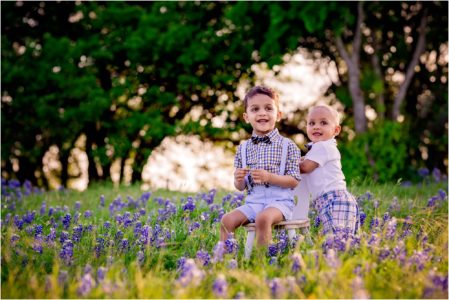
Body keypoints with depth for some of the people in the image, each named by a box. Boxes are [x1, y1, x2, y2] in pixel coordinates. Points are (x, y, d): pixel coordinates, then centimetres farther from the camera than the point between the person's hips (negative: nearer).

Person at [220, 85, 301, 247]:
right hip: (253, 202, 5)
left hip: (279, 200, -4)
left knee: (263, 218, -34)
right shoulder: (243, 148, 10)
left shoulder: (288, 146, -2)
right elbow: (241, 187, 14)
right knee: (227, 220, -18)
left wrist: (269, 177, -20)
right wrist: (239, 180, -11)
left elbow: (294, 181, -6)